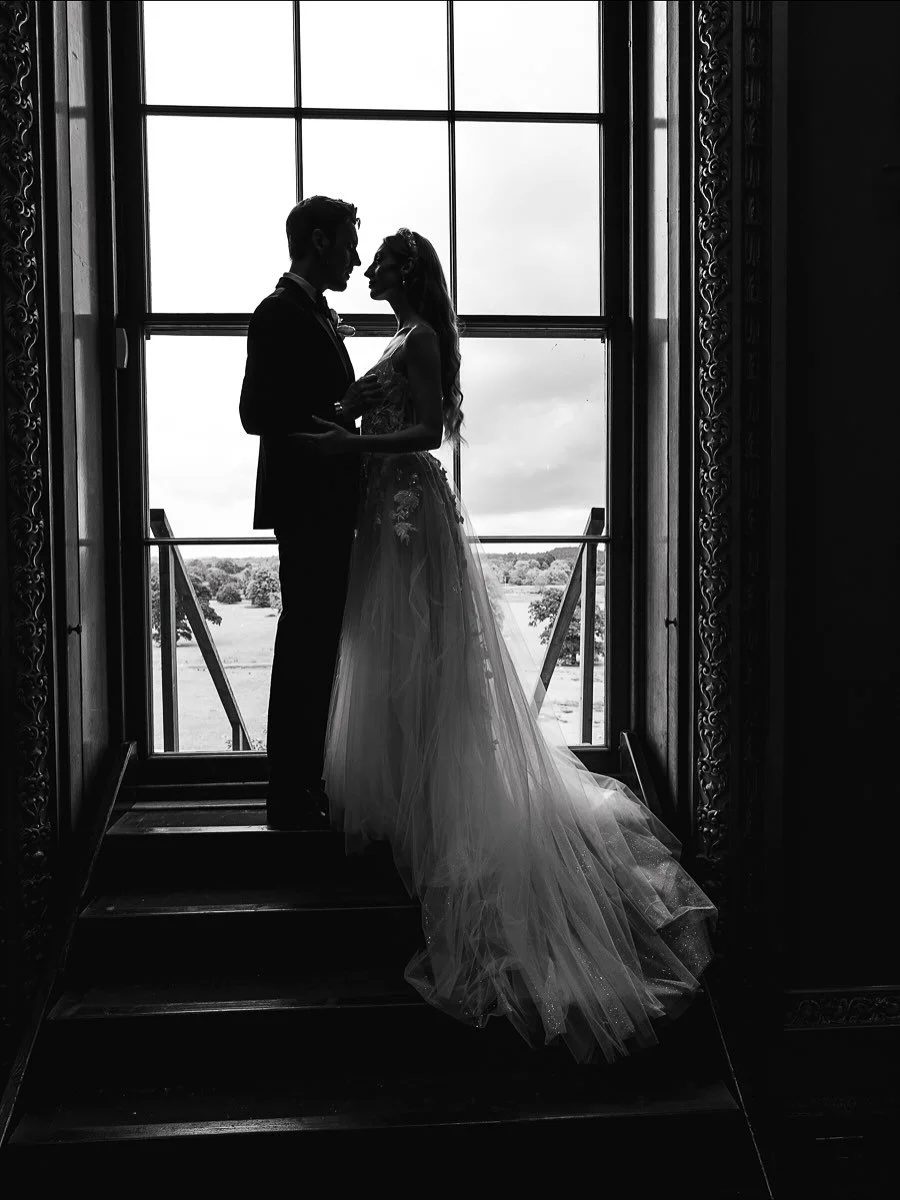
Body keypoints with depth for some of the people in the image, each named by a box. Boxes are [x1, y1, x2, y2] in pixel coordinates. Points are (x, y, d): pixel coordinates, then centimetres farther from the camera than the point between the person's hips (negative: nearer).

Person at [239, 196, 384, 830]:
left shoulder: (314, 313, 19)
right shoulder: (280, 313, -11)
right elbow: (257, 414, -18)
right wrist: (342, 404, -18)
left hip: (327, 505, 10)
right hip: (307, 507, -10)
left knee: (315, 645, 14)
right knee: (306, 646, -5)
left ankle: (306, 784, 25)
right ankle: (291, 798, 4)